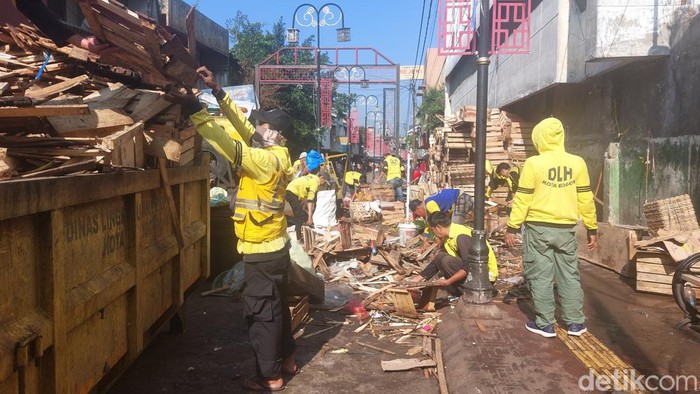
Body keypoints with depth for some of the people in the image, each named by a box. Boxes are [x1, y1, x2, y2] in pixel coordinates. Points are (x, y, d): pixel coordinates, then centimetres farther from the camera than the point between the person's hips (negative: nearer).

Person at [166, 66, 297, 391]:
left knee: (260, 312, 1)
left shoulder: (268, 160, -21)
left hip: (262, 251, -10)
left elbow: (231, 145, -29)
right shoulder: (273, 154, 6)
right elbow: (243, 127, 9)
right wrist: (217, 91, 5)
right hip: (273, 247, 10)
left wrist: (194, 109, -28)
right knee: (276, 306, 20)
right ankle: (286, 360, 34)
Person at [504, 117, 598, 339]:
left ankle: (545, 324, 10)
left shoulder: (533, 163, -9)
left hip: (539, 228, -3)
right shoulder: (577, 163, 1)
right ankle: (575, 323, 19)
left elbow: (523, 199, -8)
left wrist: (512, 227, -2)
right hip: (566, 229, 4)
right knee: (569, 275, 13)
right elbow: (585, 199, 5)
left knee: (540, 276, 5)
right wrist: (592, 229, 13)